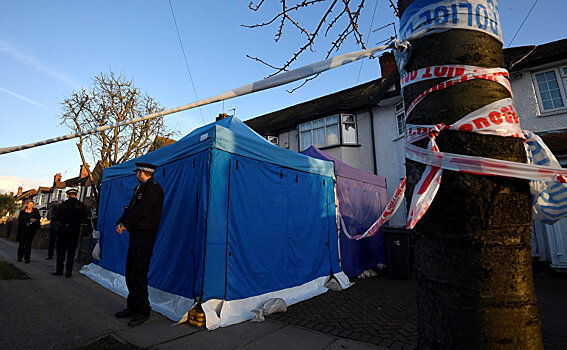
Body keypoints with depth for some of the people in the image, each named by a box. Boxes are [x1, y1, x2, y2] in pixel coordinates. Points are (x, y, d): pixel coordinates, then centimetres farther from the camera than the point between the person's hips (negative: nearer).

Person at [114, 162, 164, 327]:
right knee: (131, 272, 15)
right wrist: (120, 222, 3)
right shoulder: (141, 188, 20)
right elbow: (130, 208, 19)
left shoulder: (153, 187, -12)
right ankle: (132, 306, 27)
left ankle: (143, 311, 5)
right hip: (136, 233, 10)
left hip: (145, 234, -10)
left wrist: (125, 224, -10)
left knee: (138, 272, -6)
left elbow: (142, 210, -19)